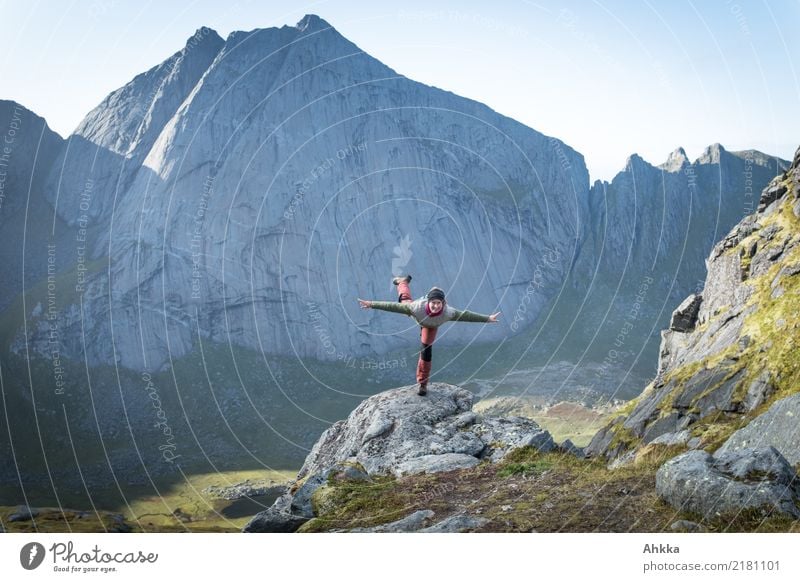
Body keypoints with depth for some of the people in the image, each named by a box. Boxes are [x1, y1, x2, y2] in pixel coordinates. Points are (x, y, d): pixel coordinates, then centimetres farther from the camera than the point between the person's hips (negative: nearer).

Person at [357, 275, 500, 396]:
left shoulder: (447, 313, -47)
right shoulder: (418, 307, -50)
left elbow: (466, 315, -34)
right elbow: (394, 306, -44)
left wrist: (487, 319, -28)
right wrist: (372, 305, -43)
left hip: (431, 325, 0)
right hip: (419, 316, 0)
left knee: (426, 350, 1)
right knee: (404, 301, 32)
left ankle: (423, 383, 20)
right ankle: (403, 282, 66)